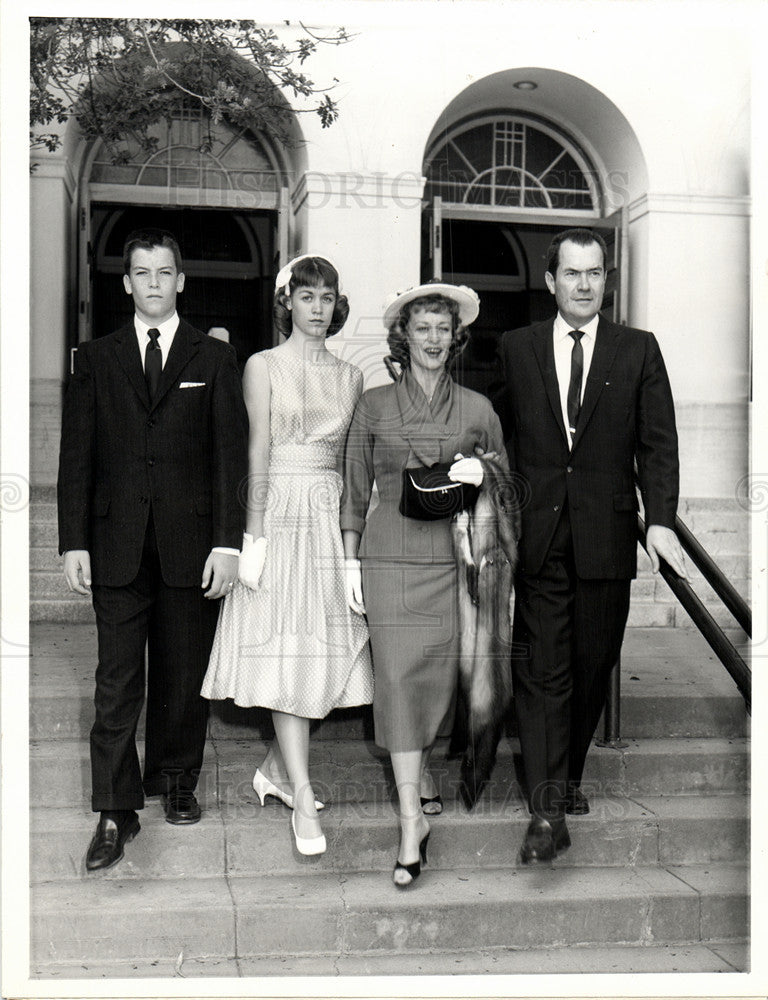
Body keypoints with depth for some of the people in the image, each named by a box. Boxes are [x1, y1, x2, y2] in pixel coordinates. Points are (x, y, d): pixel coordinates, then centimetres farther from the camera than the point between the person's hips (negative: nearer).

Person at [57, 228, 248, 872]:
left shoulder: (214, 359, 6)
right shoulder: (96, 359, 10)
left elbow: (231, 454, 1)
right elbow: (77, 455, 7)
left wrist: (227, 541, -7)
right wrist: (75, 542, -1)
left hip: (191, 543, 0)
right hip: (117, 544, 1)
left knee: (184, 674, 9)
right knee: (118, 680, 0)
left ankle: (176, 779, 28)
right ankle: (117, 812, 7)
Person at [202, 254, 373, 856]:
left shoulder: (350, 376, 12)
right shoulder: (263, 366, 2)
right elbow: (258, 452, -5)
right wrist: (255, 535, -11)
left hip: (332, 514, 4)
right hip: (280, 510, -4)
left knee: (323, 650, 5)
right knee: (285, 652, -6)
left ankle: (277, 768, 23)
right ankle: (303, 799, -3)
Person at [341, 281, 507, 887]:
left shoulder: (477, 409, 9)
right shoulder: (374, 405, 7)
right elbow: (355, 489, 10)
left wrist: (481, 476, -5)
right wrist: (351, 560, 6)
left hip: (452, 557, 1)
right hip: (389, 555, -1)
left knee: (439, 673, 4)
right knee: (398, 676, -8)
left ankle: (421, 765, 35)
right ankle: (413, 818, -4)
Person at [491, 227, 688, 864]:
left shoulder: (639, 351, 6)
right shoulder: (516, 349, 8)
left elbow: (658, 443, 1)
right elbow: (495, 431, 12)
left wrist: (661, 520, -11)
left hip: (607, 536, 1)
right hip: (539, 536, -1)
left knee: (593, 667, 10)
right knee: (542, 669, -4)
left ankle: (568, 775, 30)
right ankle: (548, 809, -2)